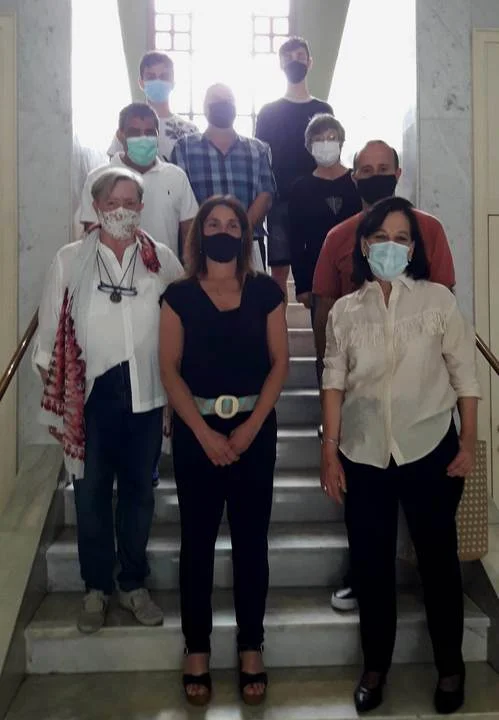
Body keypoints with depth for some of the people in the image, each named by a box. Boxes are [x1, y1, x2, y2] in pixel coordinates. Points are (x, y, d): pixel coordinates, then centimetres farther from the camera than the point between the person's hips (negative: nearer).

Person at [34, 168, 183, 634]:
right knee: (91, 491, 9)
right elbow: (50, 328, 4)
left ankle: (133, 584, 30)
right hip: (90, 392, 0)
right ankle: (96, 588, 27)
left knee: (138, 490, 12)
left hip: (146, 393, 1)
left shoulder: (163, 260, 2)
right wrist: (53, 387, 3)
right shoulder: (69, 260, 1)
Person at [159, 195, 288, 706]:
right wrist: (204, 432, -12)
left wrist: (251, 427, -9)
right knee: (197, 541, 6)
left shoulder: (265, 291, 3)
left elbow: (279, 362, 0)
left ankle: (251, 649, 21)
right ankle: (196, 650, 21)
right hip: (195, 429, 0)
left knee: (251, 540, 6)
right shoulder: (179, 295, 1)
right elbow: (169, 368, -3)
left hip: (255, 428, 1)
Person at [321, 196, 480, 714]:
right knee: (370, 563, 12)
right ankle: (375, 665, 32)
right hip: (364, 455, 2)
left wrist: (468, 444, -3)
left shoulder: (437, 299, -2)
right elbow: (334, 382, 2)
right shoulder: (345, 310, 2)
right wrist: (329, 452, -1)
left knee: (438, 557, 13)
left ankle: (450, 665, 34)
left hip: (430, 450, -1)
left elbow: (464, 374, 0)